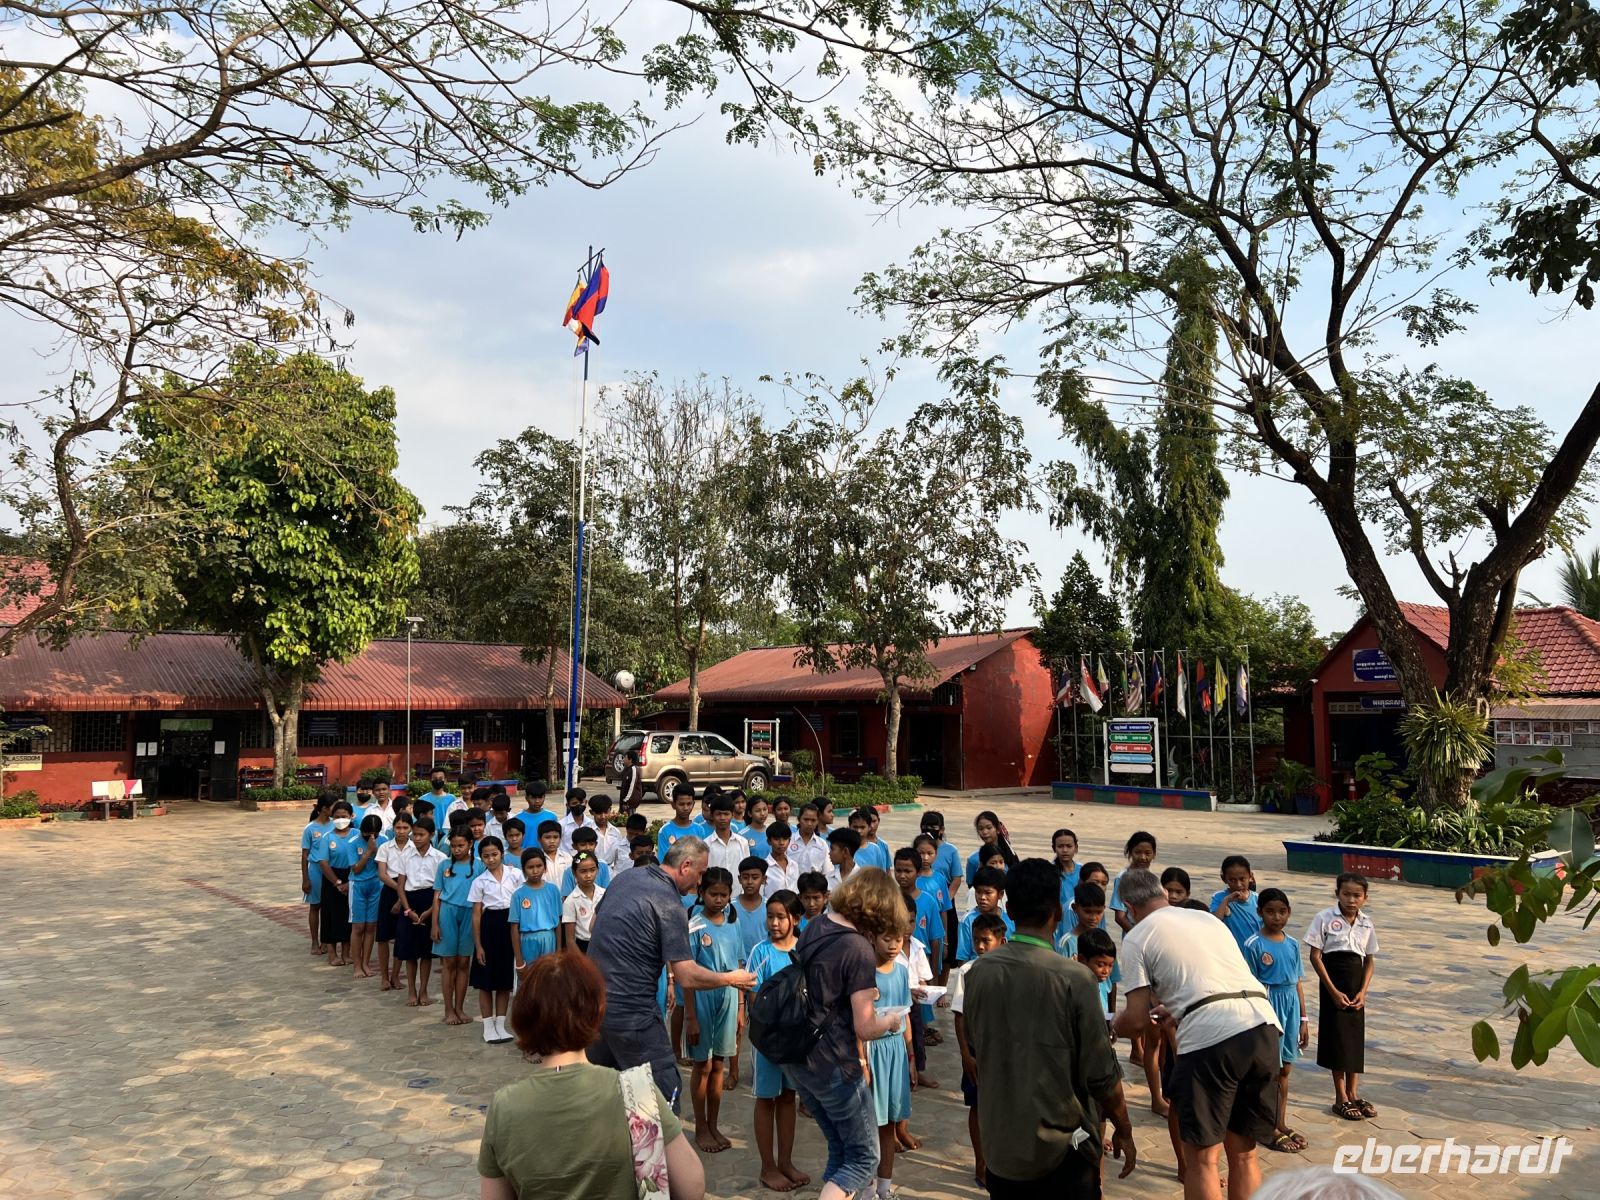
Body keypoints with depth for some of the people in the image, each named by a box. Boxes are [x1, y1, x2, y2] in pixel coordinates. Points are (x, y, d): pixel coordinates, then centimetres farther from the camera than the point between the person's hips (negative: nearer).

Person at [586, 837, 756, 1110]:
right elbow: (687, 977, -19)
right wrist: (731, 979, -5)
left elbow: (596, 923, 21)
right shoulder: (670, 905, -17)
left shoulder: (625, 877, 6)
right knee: (664, 1090, 2)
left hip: (595, 1000, 9)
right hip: (631, 1011, -8)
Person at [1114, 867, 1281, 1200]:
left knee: (1202, 1158, 9)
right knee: (1243, 1152, 20)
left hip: (1210, 1036, -6)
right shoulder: (1208, 918, 26)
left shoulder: (1137, 937, 8)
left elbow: (1136, 1020, 2)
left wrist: (1111, 1026, 24)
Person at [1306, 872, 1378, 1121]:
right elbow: (1315, 957, -10)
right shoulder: (1325, 918, -11)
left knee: (1356, 1038, 10)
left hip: (1356, 986, 4)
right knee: (1337, 1038, 1)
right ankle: (1341, 1098, 11)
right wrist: (1333, 991, -13)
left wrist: (1363, 992, -4)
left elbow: (1369, 961, 8)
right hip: (1332, 985, -4)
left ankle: (1352, 1094, 23)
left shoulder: (1367, 924, 3)